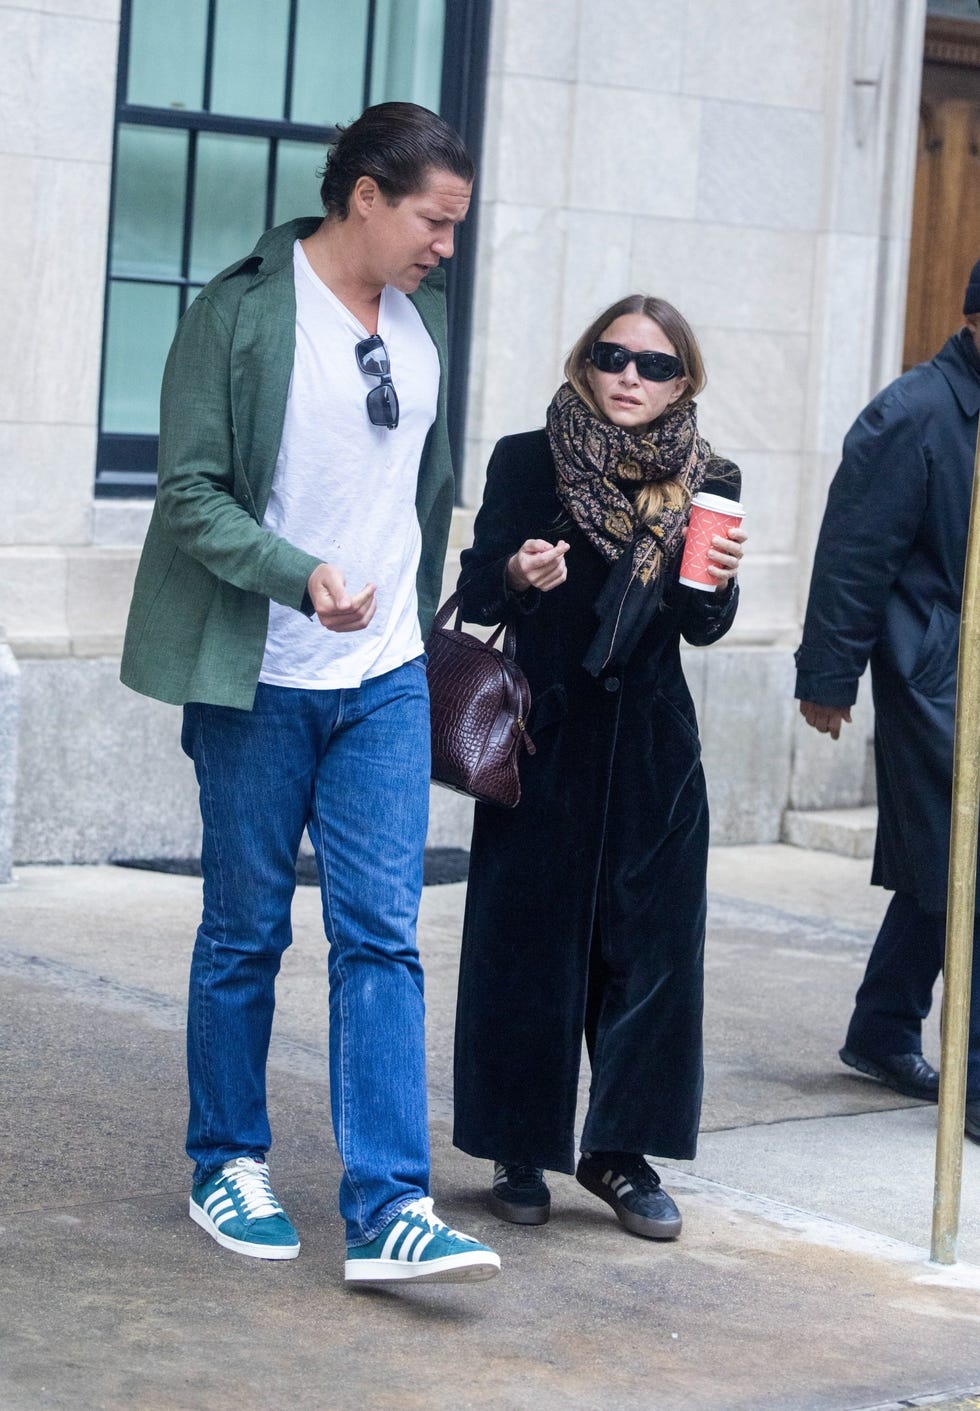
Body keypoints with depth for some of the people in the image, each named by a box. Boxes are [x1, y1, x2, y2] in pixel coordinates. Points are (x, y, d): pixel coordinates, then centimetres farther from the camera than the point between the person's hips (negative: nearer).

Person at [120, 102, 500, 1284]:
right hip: (261, 682, -4)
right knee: (246, 932, 8)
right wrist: (301, 576, -26)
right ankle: (227, 1165, 24)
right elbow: (191, 493, -13)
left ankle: (387, 1207, -6)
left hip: (386, 680, 5)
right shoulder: (240, 313, -9)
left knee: (381, 933, -4)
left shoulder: (421, 313, 10)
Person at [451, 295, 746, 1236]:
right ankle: (520, 1151, 15)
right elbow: (475, 596, -3)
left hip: (651, 751, 2)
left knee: (650, 944, 2)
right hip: (542, 739, -2)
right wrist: (516, 575, -24)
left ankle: (622, 1150, 14)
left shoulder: (704, 484, 2)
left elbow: (703, 629, 1)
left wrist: (716, 580, -20)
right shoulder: (526, 462, -4)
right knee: (527, 940, 2)